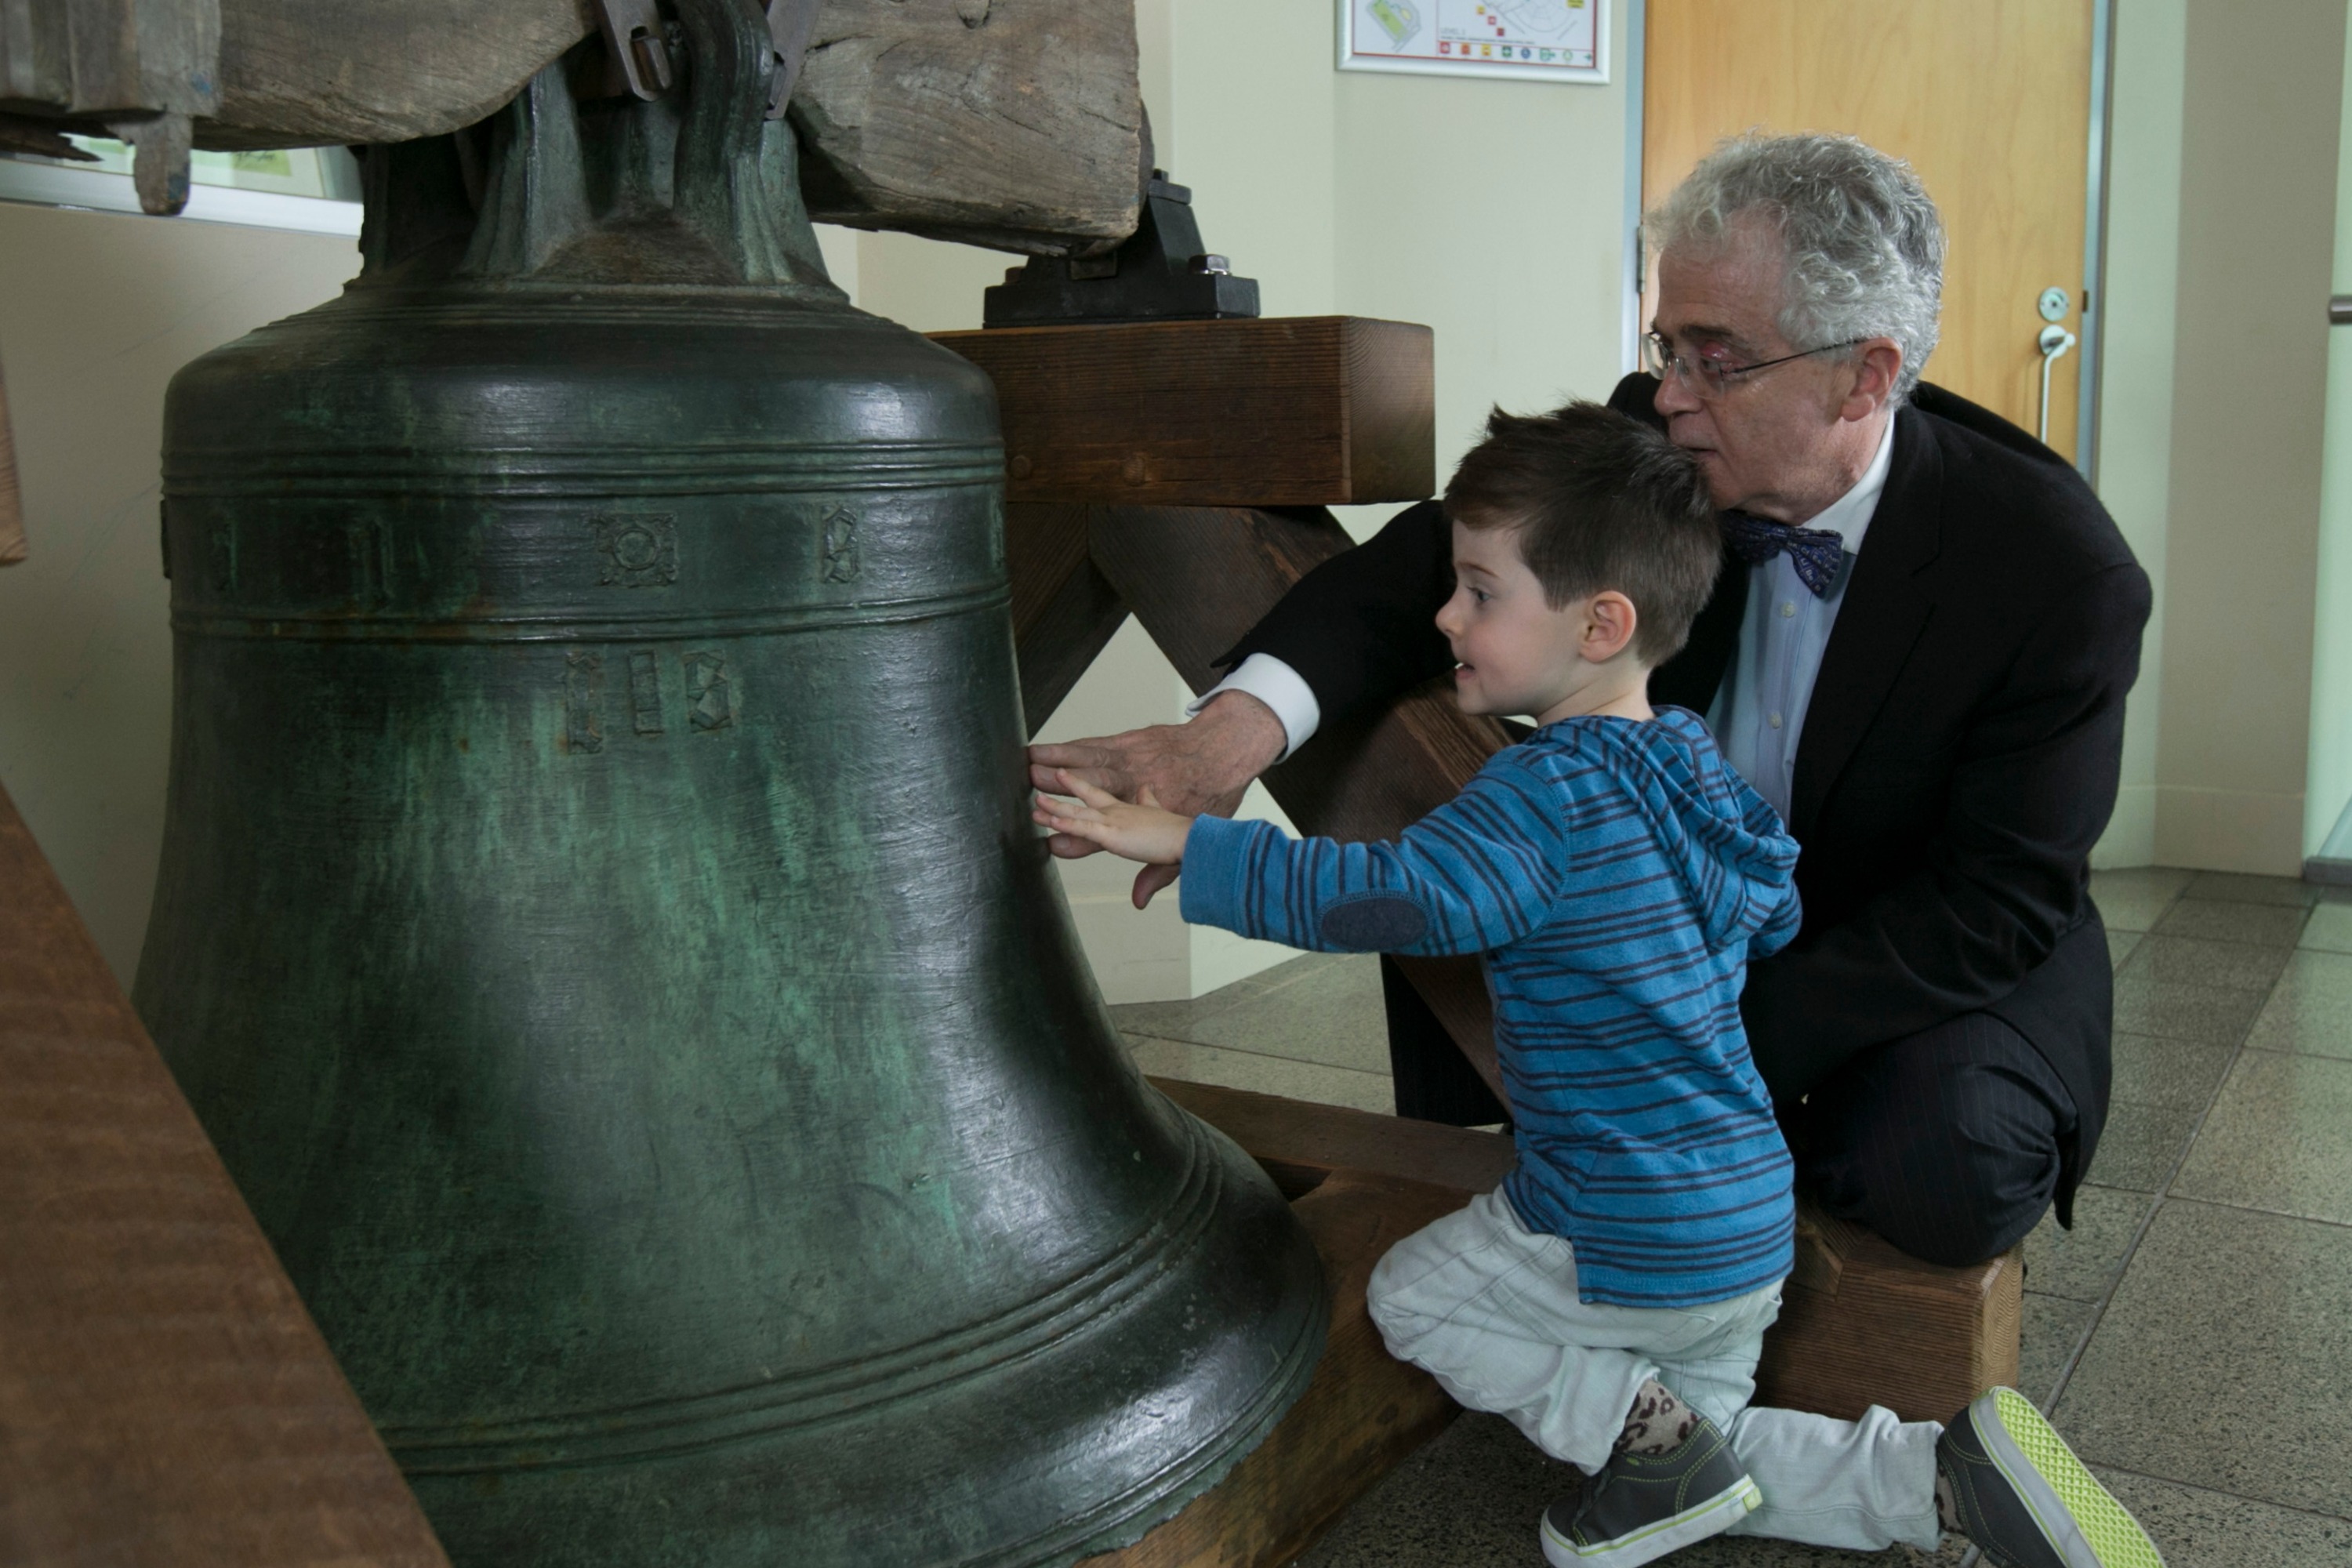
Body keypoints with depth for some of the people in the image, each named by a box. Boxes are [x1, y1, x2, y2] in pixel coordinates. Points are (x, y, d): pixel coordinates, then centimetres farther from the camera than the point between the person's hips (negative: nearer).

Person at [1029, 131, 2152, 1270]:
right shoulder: (1650, 439, -16)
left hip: (1947, 962, -3)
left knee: (1948, 1170, -31)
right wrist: (1240, 724, -39)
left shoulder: (2063, 575, -26)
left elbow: (1999, 904, -23)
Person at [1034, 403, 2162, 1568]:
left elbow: (1387, 896, -33)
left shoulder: (1553, 788, -23)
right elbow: (1776, 918, 19)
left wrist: (1187, 843, -28)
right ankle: (1945, 1471, 7)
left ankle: (1638, 1427, 3)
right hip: (1752, 1235, 9)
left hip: (1625, 1244, -9)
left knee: (1407, 1295, 13)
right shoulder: (1694, 759, 6)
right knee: (1709, 1467, 24)